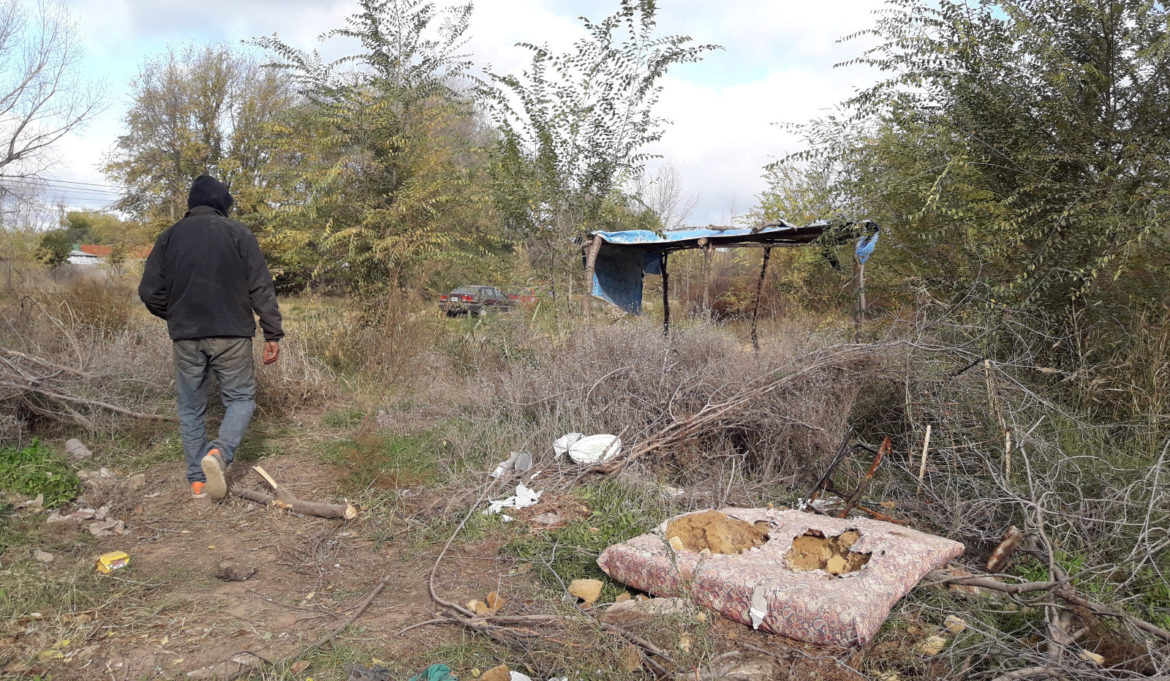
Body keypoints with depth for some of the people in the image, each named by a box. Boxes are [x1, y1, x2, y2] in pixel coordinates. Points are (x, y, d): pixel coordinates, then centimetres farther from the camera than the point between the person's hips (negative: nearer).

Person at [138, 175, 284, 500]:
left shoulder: (169, 237, 7)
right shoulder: (237, 233, 0)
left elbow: (149, 292, 5)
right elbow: (261, 288, -6)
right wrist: (273, 333, -3)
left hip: (185, 337, 3)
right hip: (231, 336, -3)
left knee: (191, 408, 12)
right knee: (240, 397, 8)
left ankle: (198, 480, 13)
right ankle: (220, 452, -17)